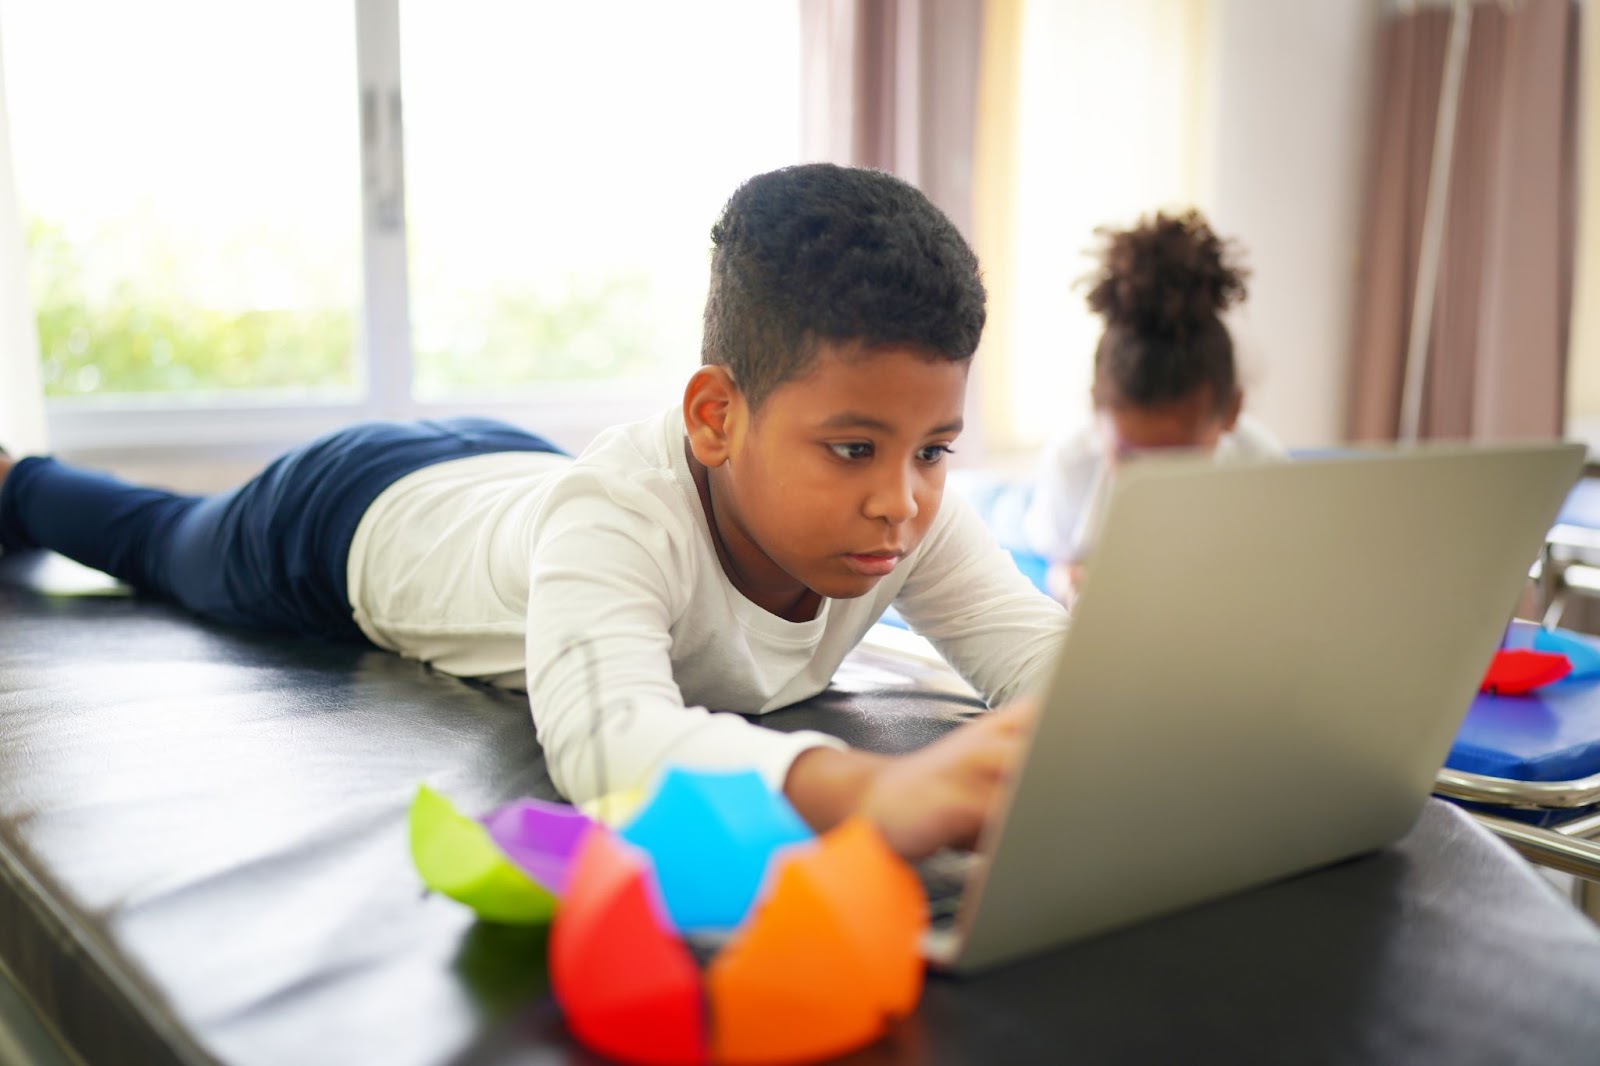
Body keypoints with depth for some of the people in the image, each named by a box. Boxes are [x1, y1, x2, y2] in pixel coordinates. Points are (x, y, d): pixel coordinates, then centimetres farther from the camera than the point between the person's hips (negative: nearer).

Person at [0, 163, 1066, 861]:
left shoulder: (915, 505, -33)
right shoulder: (623, 506, -51)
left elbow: (1038, 646, -38)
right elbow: (605, 732, -66)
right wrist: (873, 790, -82)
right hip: (359, 511, -4)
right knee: (163, 537, 30)